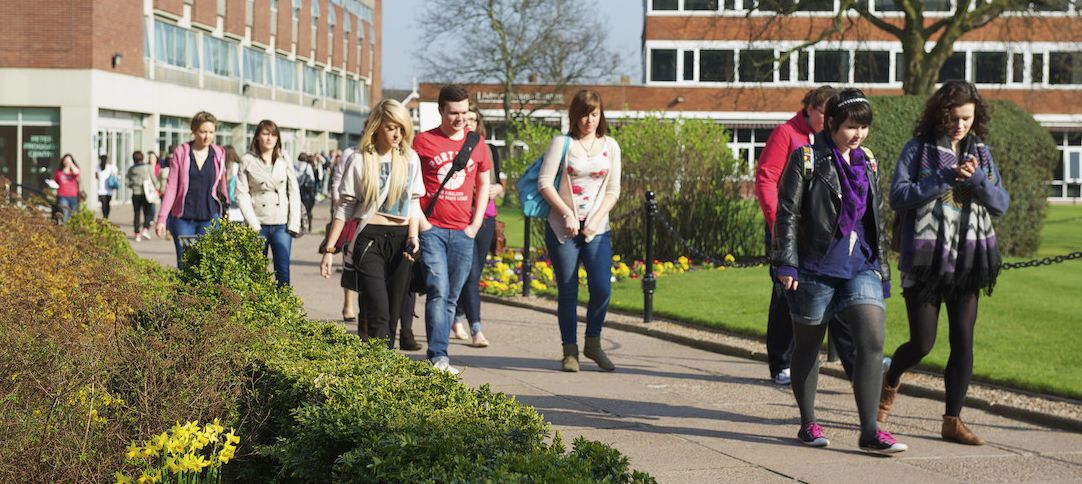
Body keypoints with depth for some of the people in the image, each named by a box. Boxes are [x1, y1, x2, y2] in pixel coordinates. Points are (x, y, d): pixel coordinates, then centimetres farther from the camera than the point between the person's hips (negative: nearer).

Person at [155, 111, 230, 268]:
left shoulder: (219, 154, 5)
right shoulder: (181, 153, 1)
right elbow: (171, 187, 1)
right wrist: (162, 218, -3)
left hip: (210, 219, 0)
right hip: (183, 218, 0)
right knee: (184, 263, 0)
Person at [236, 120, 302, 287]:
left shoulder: (284, 160, 9)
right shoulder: (247, 160, 2)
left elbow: (294, 192, 9)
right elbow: (241, 194, -2)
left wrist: (294, 224, 0)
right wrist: (253, 224, -9)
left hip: (282, 224, 1)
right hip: (258, 225, -1)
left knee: (283, 270, -5)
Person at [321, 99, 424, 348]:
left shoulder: (410, 158, 9)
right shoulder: (361, 159, 0)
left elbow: (414, 202, 13)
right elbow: (345, 206, 3)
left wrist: (413, 236, -3)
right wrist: (329, 249, 1)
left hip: (400, 240, 3)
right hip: (369, 239, -3)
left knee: (393, 314, 5)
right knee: (378, 314, -14)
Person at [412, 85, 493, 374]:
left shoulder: (477, 143, 10)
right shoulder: (423, 141, 0)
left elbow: (483, 185, 18)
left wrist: (476, 223, 7)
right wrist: (419, 220, -6)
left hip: (463, 232, 4)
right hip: (431, 229, -4)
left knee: (451, 297, 7)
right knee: (438, 291, -14)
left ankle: (438, 354, 16)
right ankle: (438, 356, -16)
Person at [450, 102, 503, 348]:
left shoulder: (487, 150, 13)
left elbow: (498, 184, 18)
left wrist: (497, 188, -4)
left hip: (486, 217, 5)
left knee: (473, 274, 11)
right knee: (470, 274, -12)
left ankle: (457, 321, 27)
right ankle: (476, 331, -16)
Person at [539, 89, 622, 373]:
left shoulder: (610, 147, 10)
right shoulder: (562, 144, 1)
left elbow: (613, 190, 8)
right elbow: (544, 182, -5)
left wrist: (595, 219, -6)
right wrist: (567, 214, -13)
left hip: (597, 229, 2)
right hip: (562, 228, -2)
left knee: (602, 287, -10)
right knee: (567, 291, 1)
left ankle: (593, 343, 11)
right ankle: (570, 350, 12)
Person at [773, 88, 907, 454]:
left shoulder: (868, 163, 13)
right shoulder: (807, 160, -5)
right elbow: (787, 213, -7)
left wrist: (881, 268, 19)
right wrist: (786, 263, -12)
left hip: (860, 268, 4)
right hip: (815, 269, -4)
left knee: (873, 341, -10)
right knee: (807, 348, 8)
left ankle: (869, 431, -9)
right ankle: (808, 424, 23)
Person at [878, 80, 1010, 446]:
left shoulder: (980, 152, 11)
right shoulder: (918, 149, -2)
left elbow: (1001, 203, 6)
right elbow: (898, 197, -12)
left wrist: (977, 179, -13)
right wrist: (946, 178, -19)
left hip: (967, 262, 4)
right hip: (925, 261, -4)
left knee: (963, 341, 1)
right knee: (922, 343, 0)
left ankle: (952, 420, 9)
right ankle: (890, 382, 31)